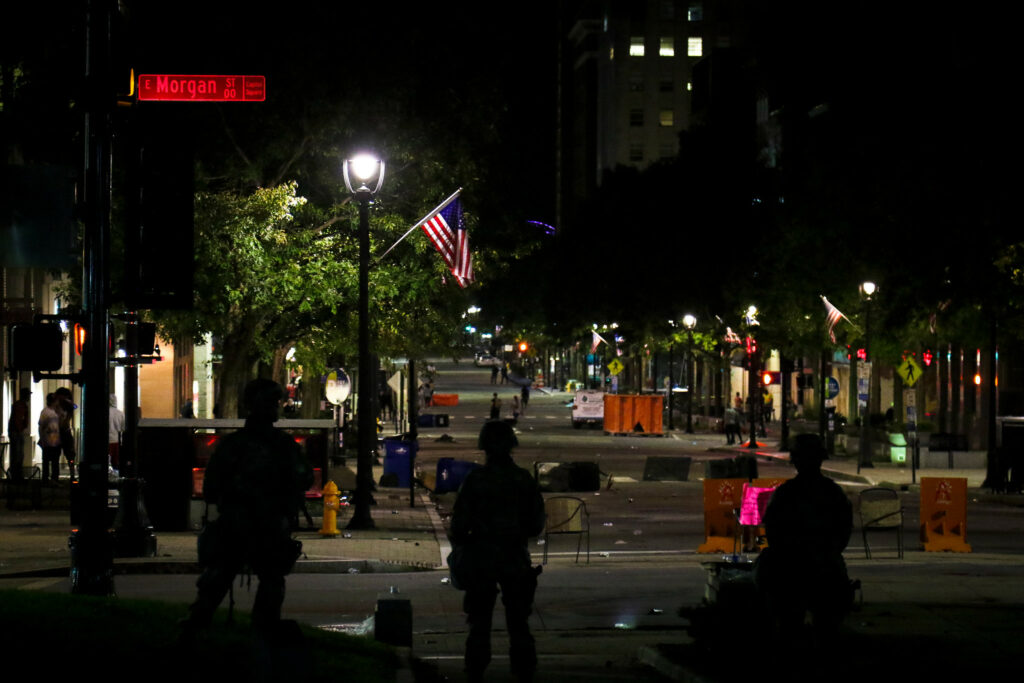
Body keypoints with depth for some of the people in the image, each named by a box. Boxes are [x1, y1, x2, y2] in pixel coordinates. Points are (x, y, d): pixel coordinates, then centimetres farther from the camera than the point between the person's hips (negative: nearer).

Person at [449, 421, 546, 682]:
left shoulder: (475, 479, -9)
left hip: (481, 560, -2)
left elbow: (460, 522, -8)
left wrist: (459, 546, 10)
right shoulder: (524, 479, -2)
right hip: (516, 560, 2)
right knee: (518, 621, 11)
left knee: (480, 623, 7)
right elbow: (537, 523, 4)